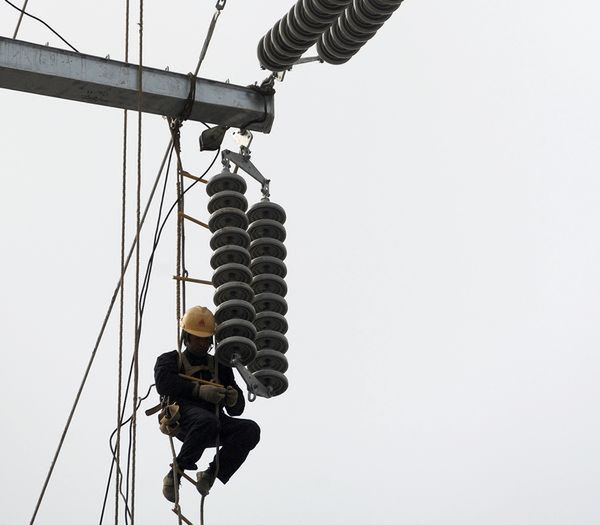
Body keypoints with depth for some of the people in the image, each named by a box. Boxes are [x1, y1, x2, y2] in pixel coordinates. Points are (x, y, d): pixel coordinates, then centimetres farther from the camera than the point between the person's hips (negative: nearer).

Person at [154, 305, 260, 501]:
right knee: (207, 421, -39)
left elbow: (236, 410, 23)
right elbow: (164, 383, -4)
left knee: (250, 430, -24)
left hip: (216, 421, 4)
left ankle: (211, 474, -22)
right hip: (183, 417, -4)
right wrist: (199, 390, -15)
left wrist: (233, 399, -3)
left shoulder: (219, 366, 31)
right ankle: (175, 474, -26)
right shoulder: (170, 360, 22)